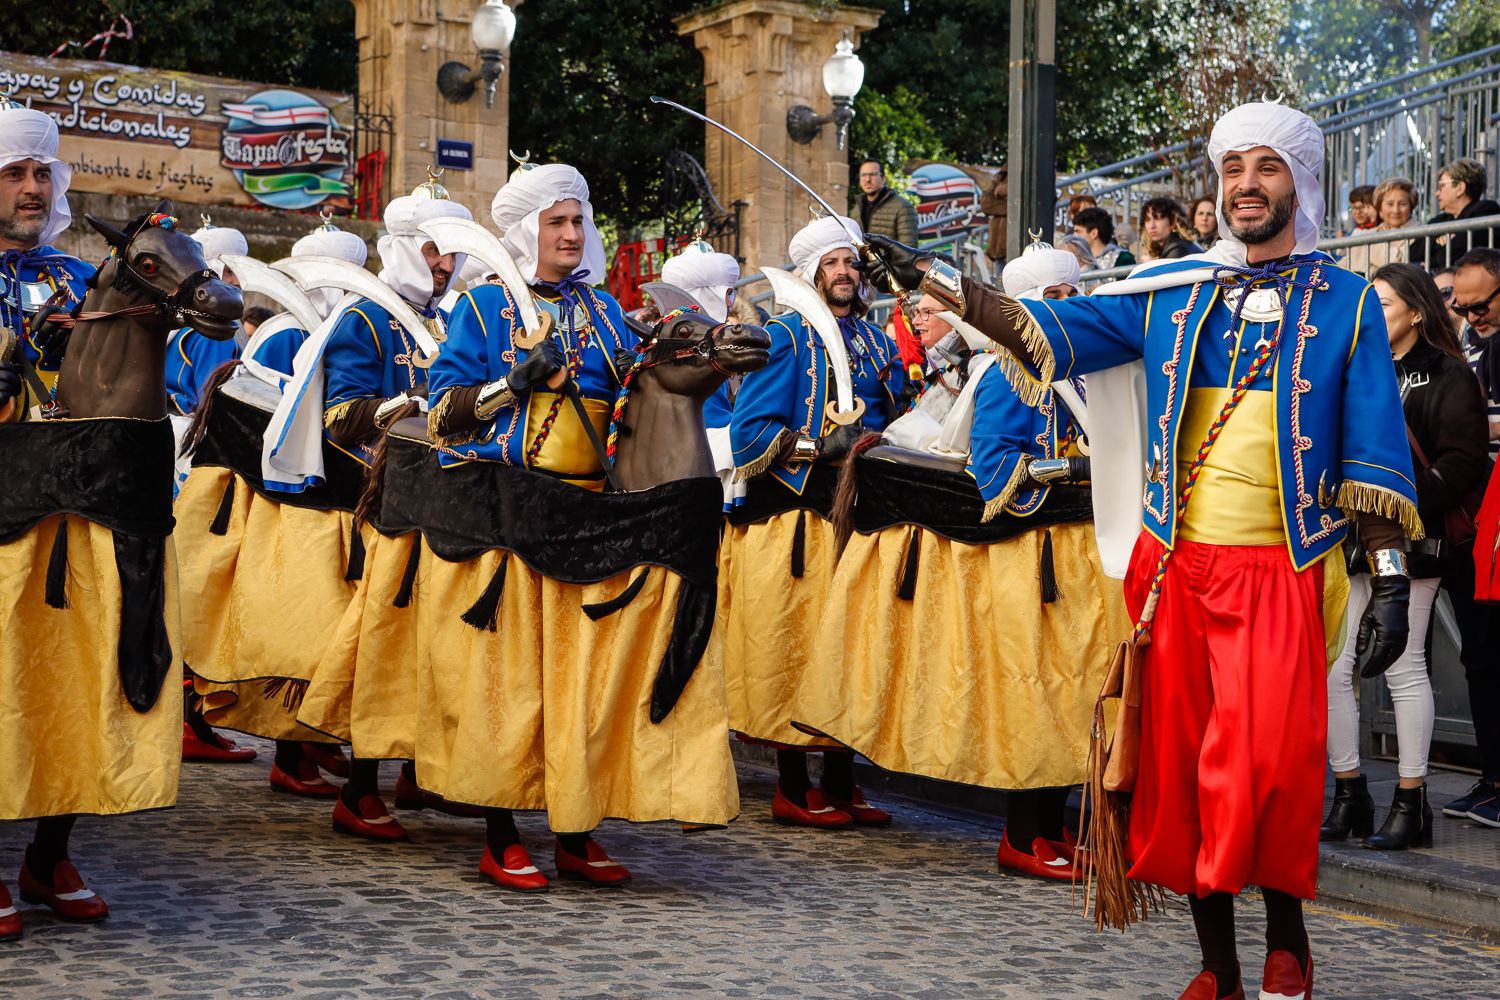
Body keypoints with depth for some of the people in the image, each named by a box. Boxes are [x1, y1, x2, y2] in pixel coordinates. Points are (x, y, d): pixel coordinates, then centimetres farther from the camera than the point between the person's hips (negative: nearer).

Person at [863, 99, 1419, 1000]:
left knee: (1267, 765, -16)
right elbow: (1051, 332, 8)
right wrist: (932, 279, 0)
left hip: (1282, 570, -3)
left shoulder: (1345, 302, 6)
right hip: (1174, 565, 3)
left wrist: (1392, 577, -4)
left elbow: (1376, 454, 3)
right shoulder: (1171, 294, 12)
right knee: (1182, 765, 4)